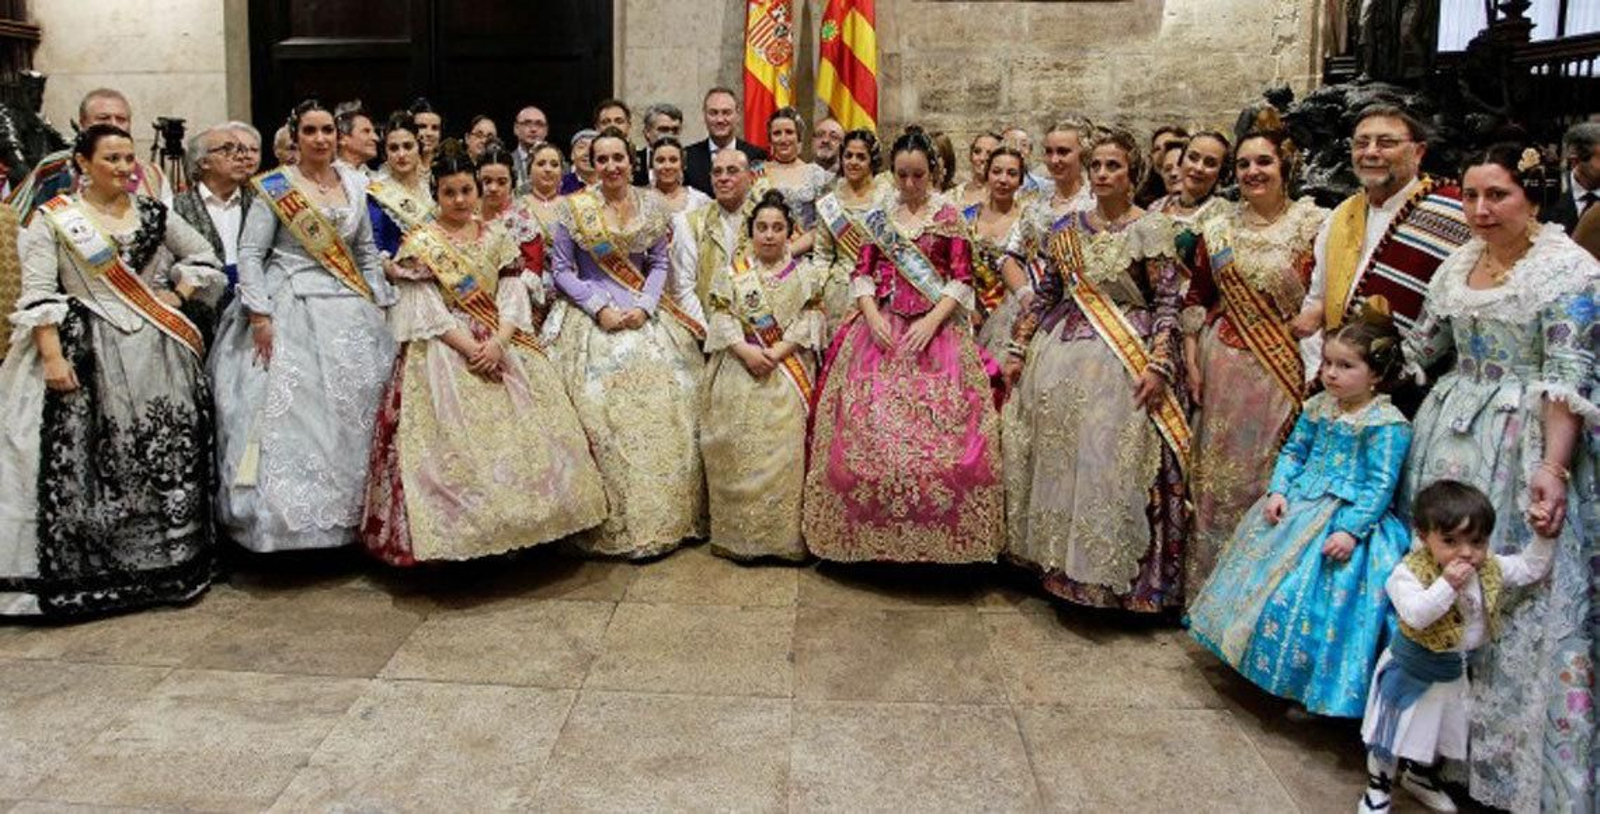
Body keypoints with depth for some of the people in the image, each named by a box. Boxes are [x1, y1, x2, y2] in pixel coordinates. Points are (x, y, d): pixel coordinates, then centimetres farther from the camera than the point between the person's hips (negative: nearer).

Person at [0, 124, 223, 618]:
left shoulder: (152, 214, 10)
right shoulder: (53, 219, 0)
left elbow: (203, 258, 19)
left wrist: (174, 298, 4)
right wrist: (52, 355, -15)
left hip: (156, 352, 3)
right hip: (87, 353, -3)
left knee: (167, 456, 4)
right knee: (83, 461, -3)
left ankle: (166, 563, 16)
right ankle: (82, 573, 9)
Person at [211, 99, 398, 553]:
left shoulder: (355, 185, 11)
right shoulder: (275, 188, -1)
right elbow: (249, 253, -5)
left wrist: (380, 306, 8)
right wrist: (259, 315, -14)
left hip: (349, 311, 4)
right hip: (291, 309, -4)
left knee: (354, 409, 4)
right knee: (290, 411, -8)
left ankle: (348, 513, 14)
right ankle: (289, 518, 1)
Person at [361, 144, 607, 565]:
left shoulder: (497, 237, 12)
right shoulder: (420, 243, 1)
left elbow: (512, 296, 3)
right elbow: (425, 311, -7)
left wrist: (497, 342, -15)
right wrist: (470, 348, -17)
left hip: (500, 345, 4)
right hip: (445, 350, -4)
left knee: (529, 426, -5)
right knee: (457, 439, -14)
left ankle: (520, 524, 4)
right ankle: (462, 535, -6)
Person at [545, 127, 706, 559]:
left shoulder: (651, 205, 7)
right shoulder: (574, 208, -1)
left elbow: (660, 264, 9)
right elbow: (562, 270, 0)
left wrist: (644, 306, -8)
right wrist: (600, 309, -12)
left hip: (644, 315, 3)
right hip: (594, 318, -3)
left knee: (664, 410, -4)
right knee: (604, 416, -12)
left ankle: (664, 515, 8)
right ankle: (614, 526, -2)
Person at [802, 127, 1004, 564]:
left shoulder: (949, 216, 6)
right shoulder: (878, 215, 12)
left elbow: (961, 281, 1)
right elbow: (862, 273, 9)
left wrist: (931, 322, -13)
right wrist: (872, 315, -9)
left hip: (936, 327, -2)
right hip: (883, 327, 2)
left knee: (944, 427, -13)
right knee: (867, 428, -8)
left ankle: (938, 533, -3)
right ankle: (872, 532, 3)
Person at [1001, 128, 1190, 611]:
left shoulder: (1150, 231, -3)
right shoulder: (1067, 229, 10)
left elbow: (1167, 304, -6)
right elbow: (1043, 295, 14)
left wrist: (1158, 365, -16)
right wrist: (1018, 348, 10)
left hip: (1124, 360, -5)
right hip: (1060, 356, 5)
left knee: (1111, 460, -7)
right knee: (1055, 457, 6)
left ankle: (1112, 573, 6)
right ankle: (1060, 561, 20)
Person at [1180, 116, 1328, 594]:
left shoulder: (1314, 226, -4)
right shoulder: (1219, 227, 8)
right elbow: (1196, 297, 11)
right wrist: (1191, 359, 5)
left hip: (1284, 369, -3)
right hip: (1223, 365, 3)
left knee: (1271, 477, 3)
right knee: (1217, 473, 9)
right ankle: (1212, 583, 24)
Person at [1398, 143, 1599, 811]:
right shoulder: (1457, 264, 10)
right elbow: (1418, 348, 19)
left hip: (1520, 444, -7)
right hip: (1447, 433, 7)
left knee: (1514, 596, -3)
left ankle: (1509, 752, 12)